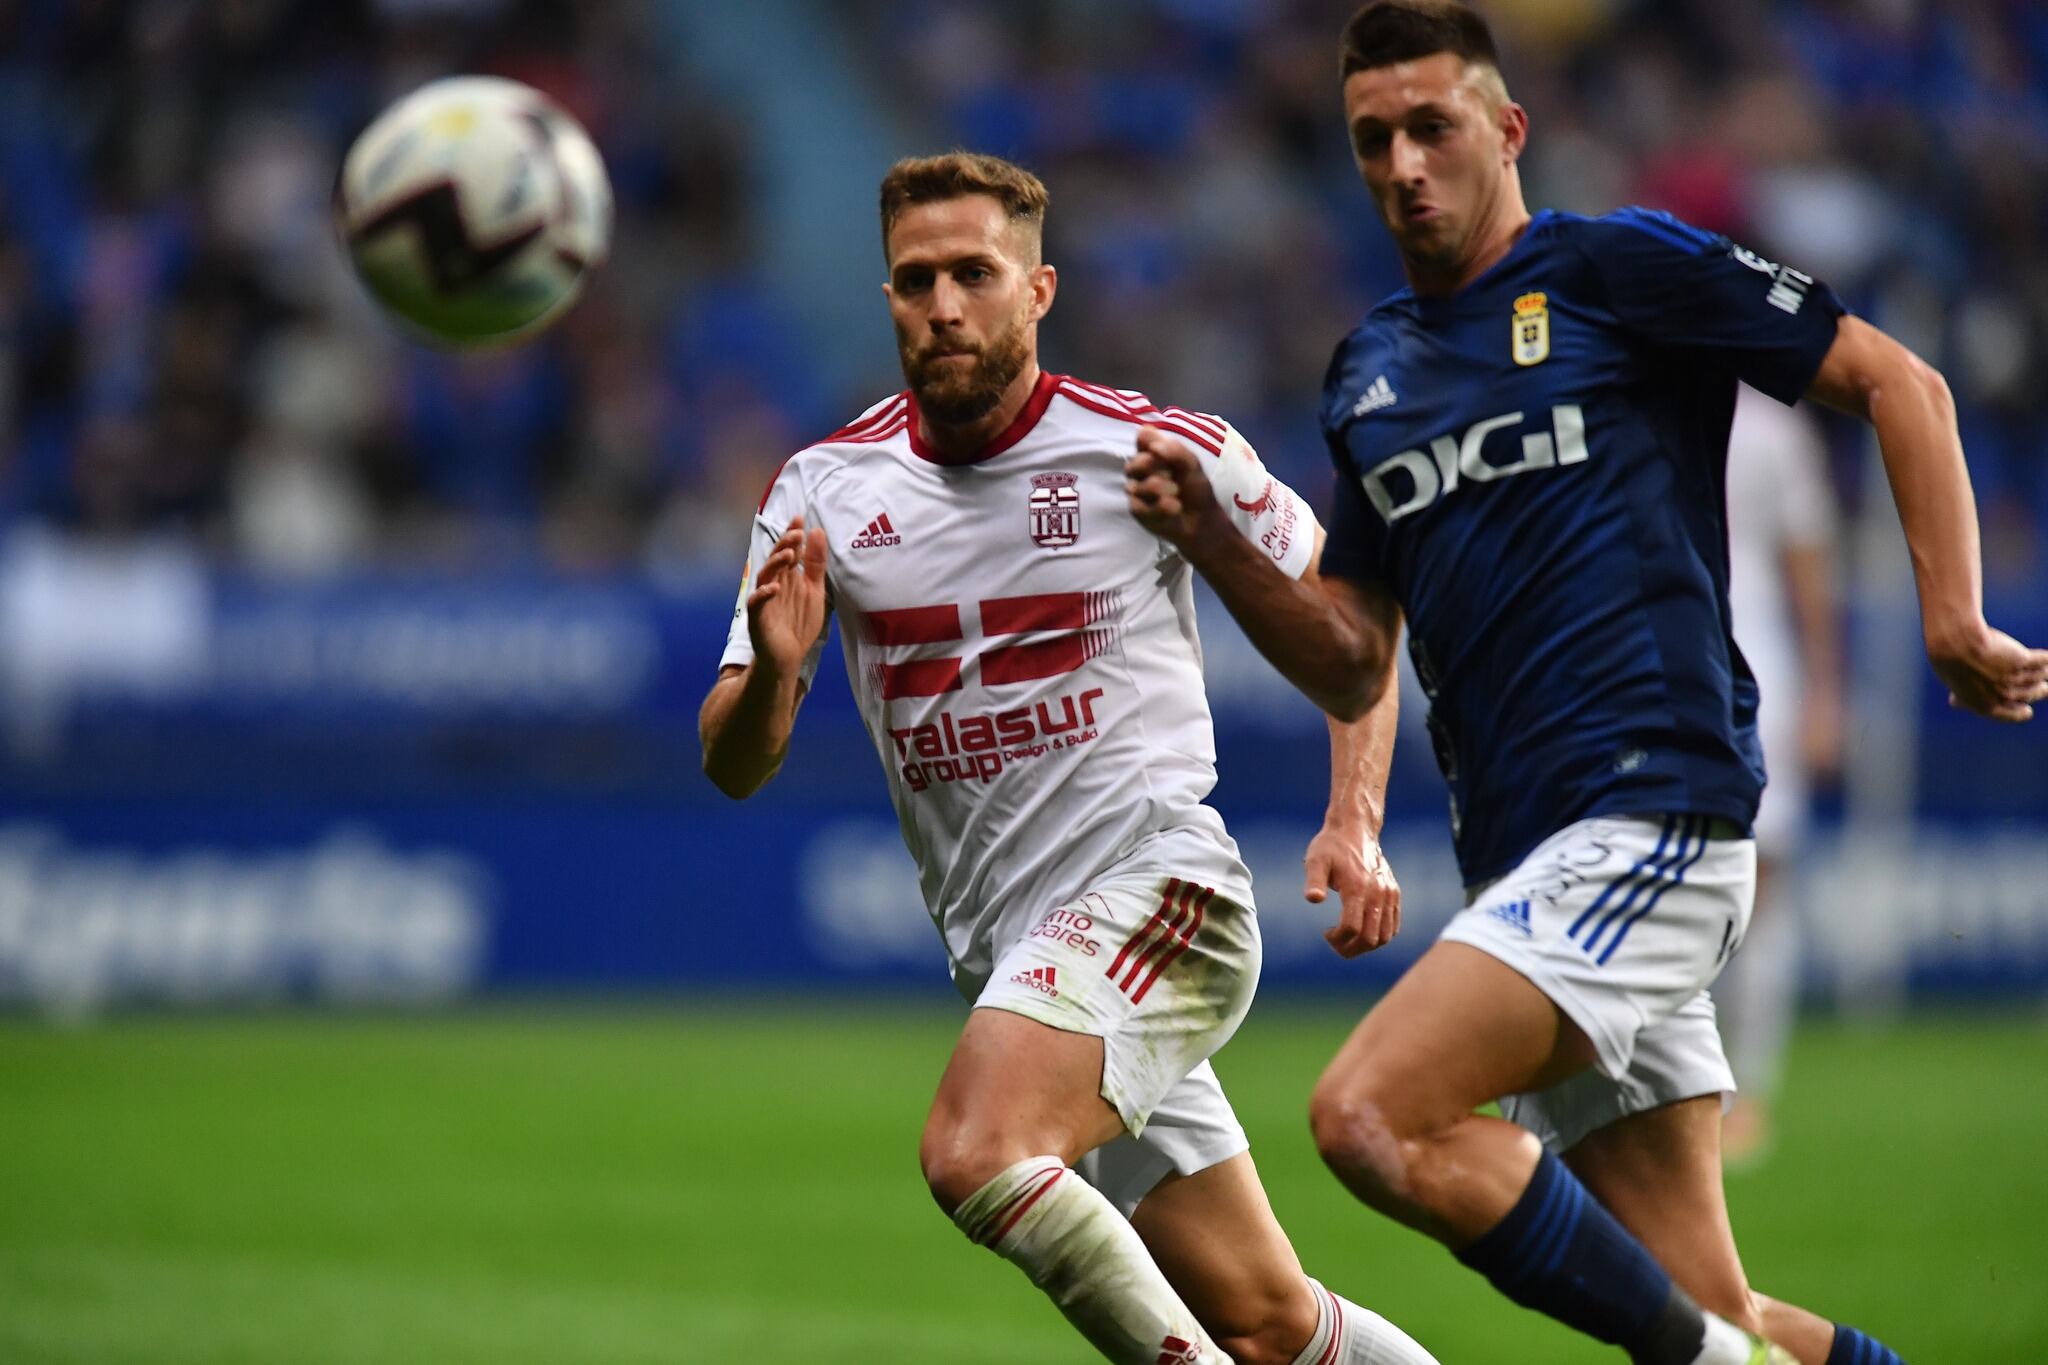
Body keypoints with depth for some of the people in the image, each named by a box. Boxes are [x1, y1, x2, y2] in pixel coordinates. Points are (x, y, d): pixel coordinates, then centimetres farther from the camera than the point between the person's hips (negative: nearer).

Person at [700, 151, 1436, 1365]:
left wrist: (1355, 824, -3)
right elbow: (736, 767, 3)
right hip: (1008, 955, 5)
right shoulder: (826, 492, 4)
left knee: (975, 1151, -30)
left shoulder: (1157, 450, -5)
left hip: (1157, 890, -5)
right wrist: (774, 667, -19)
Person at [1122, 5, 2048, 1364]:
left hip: (1648, 816, -7)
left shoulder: (1618, 267, 0)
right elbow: (1353, 667, 21)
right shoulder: (1371, 373, 19)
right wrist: (1213, 543, 5)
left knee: (1370, 1115, -24)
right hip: (1529, 864, 7)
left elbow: (1898, 383, 0)